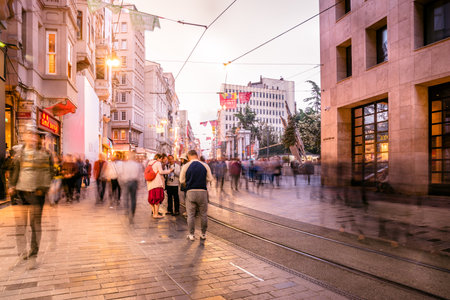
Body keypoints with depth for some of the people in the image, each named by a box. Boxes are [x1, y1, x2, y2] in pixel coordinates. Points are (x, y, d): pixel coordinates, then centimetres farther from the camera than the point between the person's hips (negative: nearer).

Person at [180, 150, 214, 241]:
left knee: (190, 214, 8)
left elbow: (182, 180, 3)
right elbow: (210, 179, 2)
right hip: (203, 191, 1)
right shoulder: (205, 165, 0)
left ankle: (191, 234, 12)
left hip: (191, 192, -1)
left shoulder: (186, 166, -3)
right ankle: (203, 234, 19)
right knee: (203, 214, 12)